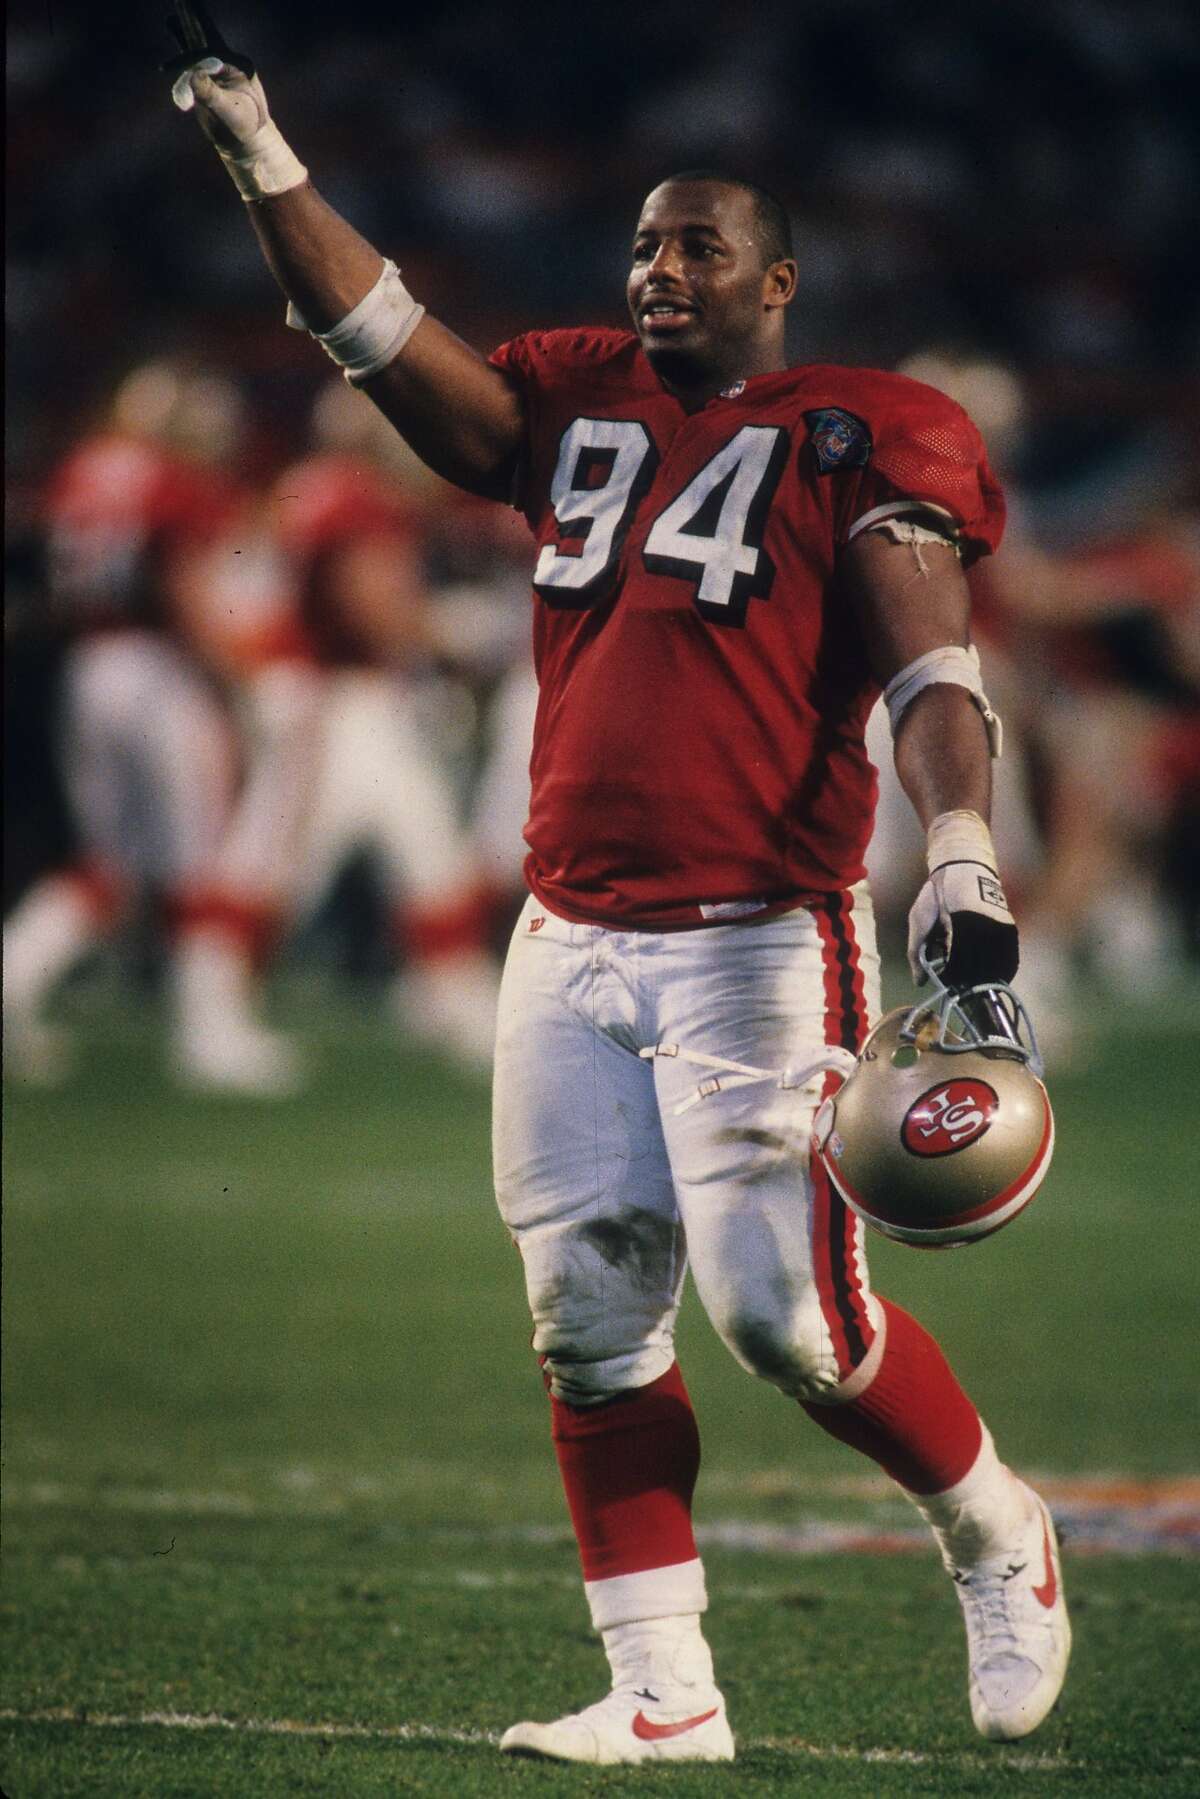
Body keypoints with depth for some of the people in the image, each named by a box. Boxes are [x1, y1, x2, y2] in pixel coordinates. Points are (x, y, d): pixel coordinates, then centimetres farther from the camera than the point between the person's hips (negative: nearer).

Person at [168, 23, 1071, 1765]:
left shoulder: (858, 440, 0)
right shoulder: (577, 410, 16)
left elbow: (934, 670, -9)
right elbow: (378, 332, 12)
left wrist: (960, 864, -24)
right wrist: (267, 167, 0)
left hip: (758, 946, -6)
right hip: (572, 948, 6)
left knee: (789, 1310, -12)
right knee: (592, 1323, 2)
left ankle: (997, 1536, 14)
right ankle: (663, 1690, 9)